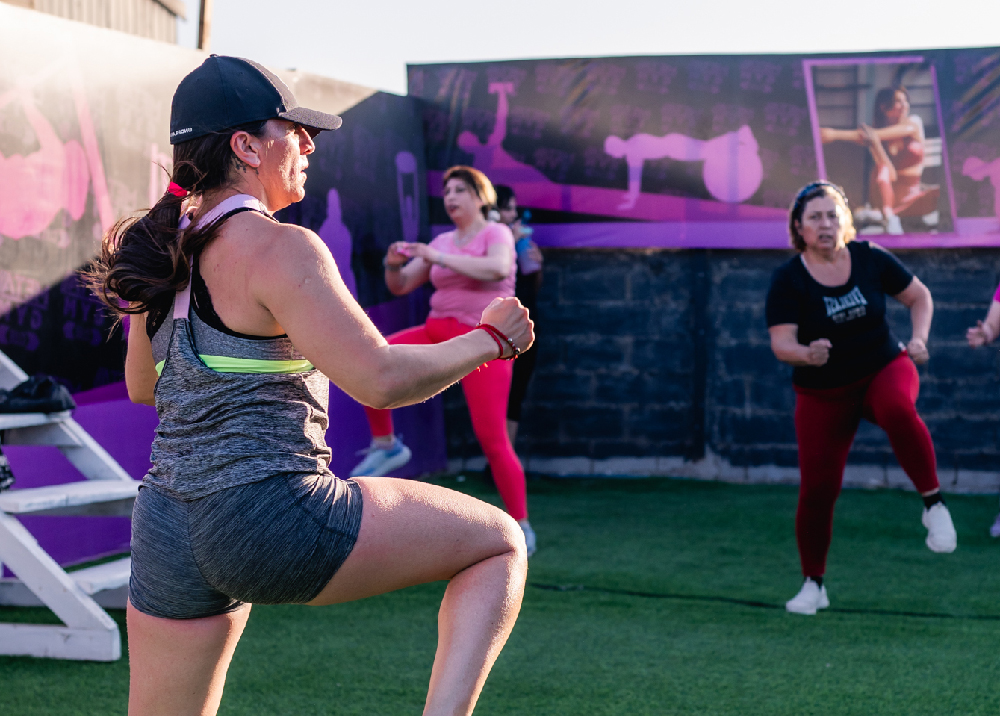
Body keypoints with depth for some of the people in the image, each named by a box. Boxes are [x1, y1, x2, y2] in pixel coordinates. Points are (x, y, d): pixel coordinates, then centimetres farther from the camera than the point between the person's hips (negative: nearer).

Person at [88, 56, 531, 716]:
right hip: (272, 522, -8)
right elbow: (381, 381, -20)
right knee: (501, 543, 8)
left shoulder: (164, 249, 11)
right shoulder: (278, 248, -13)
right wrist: (491, 338, -5)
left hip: (168, 528, 8)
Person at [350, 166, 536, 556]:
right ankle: (386, 445, 1)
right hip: (439, 334, 6)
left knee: (492, 439, -11)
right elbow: (400, 287, 15)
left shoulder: (496, 233, -3)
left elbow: (498, 268, -27)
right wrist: (394, 265, -9)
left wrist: (438, 258, -28)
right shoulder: (443, 242, 14)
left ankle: (522, 529, 1)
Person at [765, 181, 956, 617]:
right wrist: (808, 354, -40)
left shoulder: (871, 259, -6)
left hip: (885, 369, 0)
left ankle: (933, 503, -20)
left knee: (898, 410, -37)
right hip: (823, 394, 0)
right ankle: (813, 585, 18)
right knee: (817, 489, -3)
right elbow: (780, 344, -18)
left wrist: (919, 338, -10)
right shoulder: (788, 280, -11)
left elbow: (920, 297, 7)